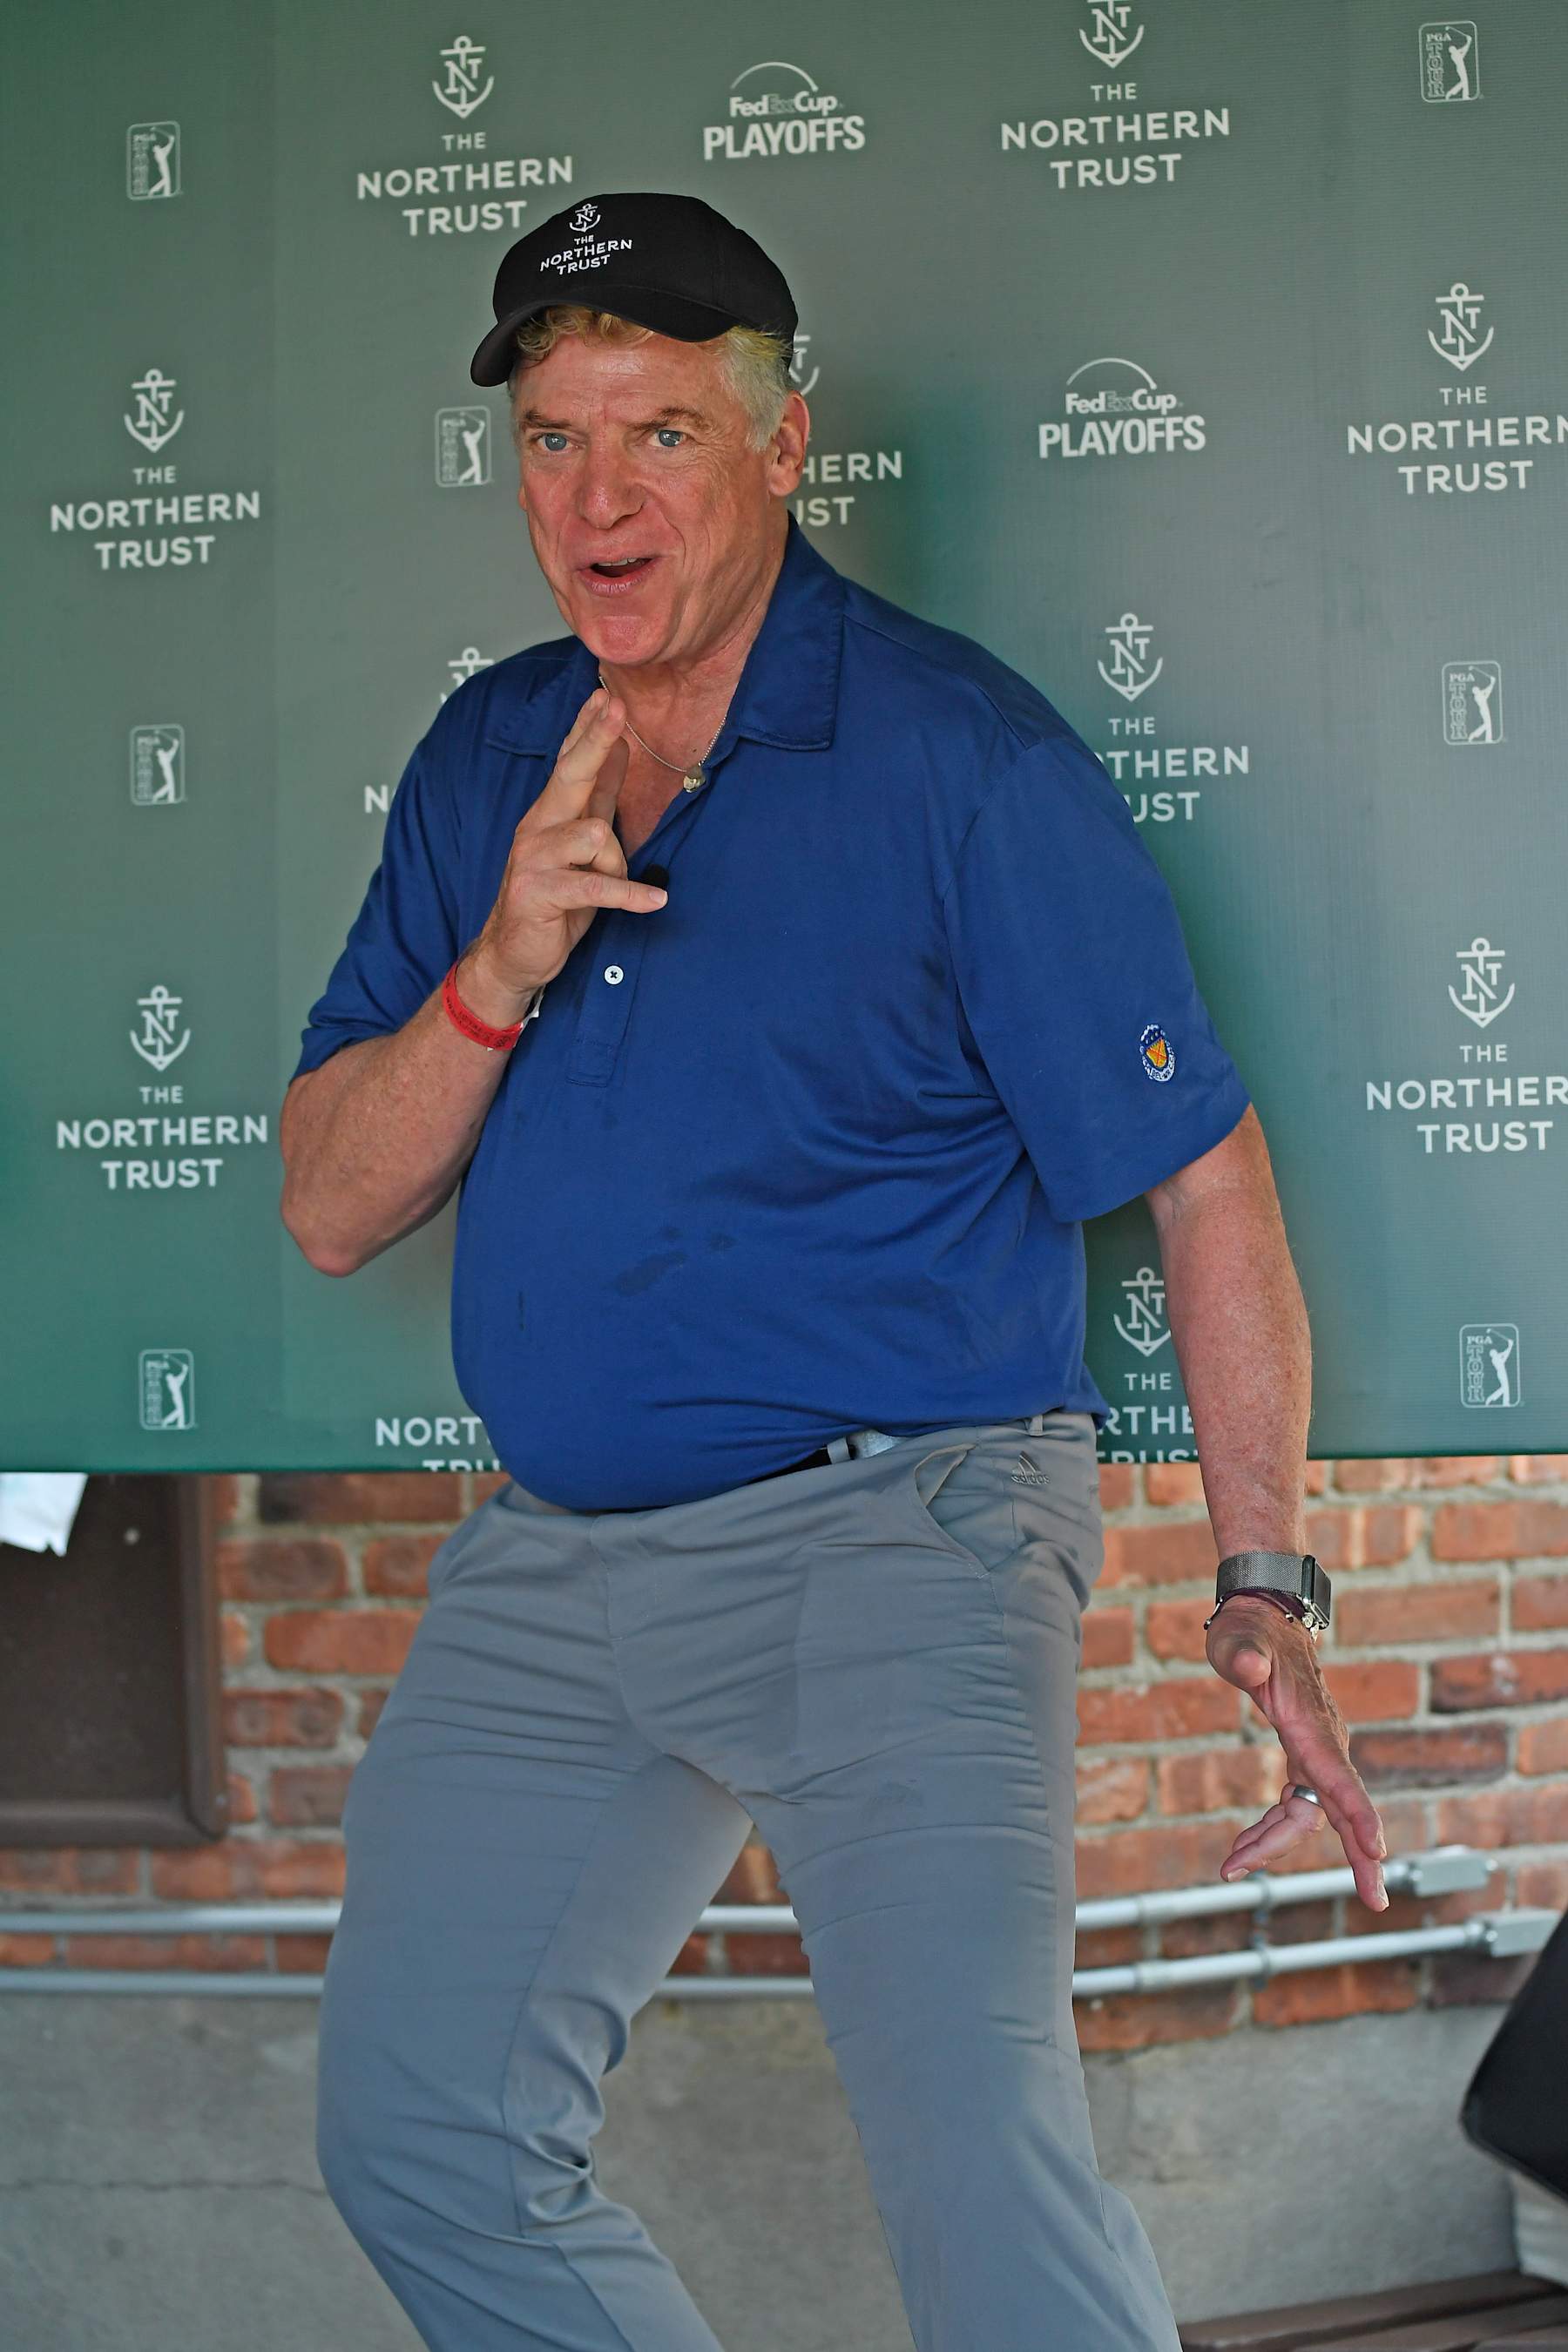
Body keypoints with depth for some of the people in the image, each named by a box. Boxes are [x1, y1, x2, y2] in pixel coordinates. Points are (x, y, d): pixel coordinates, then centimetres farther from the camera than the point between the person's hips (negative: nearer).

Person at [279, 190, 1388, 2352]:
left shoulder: (958, 756, -8)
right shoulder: (486, 761, 9)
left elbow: (1202, 1177, -7)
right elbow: (331, 1207, 7)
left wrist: (1268, 1591, -14)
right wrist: (499, 975, -11)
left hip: (892, 1540, -6)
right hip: (549, 1567, 6)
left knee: (980, 2157, -19)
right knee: (420, 2137, 8)